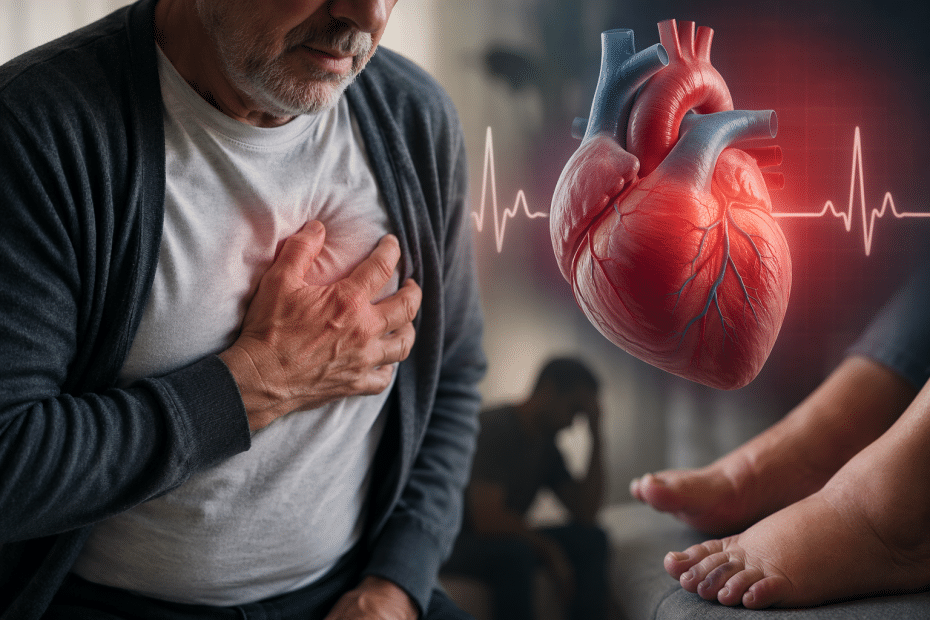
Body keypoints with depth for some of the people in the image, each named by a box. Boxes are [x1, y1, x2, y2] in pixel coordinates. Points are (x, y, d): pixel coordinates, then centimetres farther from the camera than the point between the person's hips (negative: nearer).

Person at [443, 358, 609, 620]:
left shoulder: (546, 446, 8)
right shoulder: (495, 428, -19)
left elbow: (585, 512, 2)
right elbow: (487, 519, -28)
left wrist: (596, 437, -2)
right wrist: (547, 549, -15)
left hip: (508, 538, 9)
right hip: (456, 542, -8)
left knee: (591, 539, -7)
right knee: (514, 553, -38)